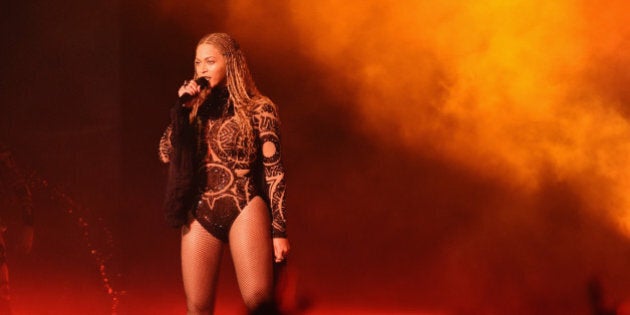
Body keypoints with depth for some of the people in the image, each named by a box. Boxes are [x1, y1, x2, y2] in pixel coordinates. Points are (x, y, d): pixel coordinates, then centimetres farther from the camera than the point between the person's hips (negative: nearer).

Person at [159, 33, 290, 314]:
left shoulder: (258, 108, 1)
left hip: (244, 209, -4)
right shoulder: (197, 109, 14)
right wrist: (182, 108, -3)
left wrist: (279, 230, -6)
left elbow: (274, 170, -1)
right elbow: (166, 154, 5)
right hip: (200, 215, 4)